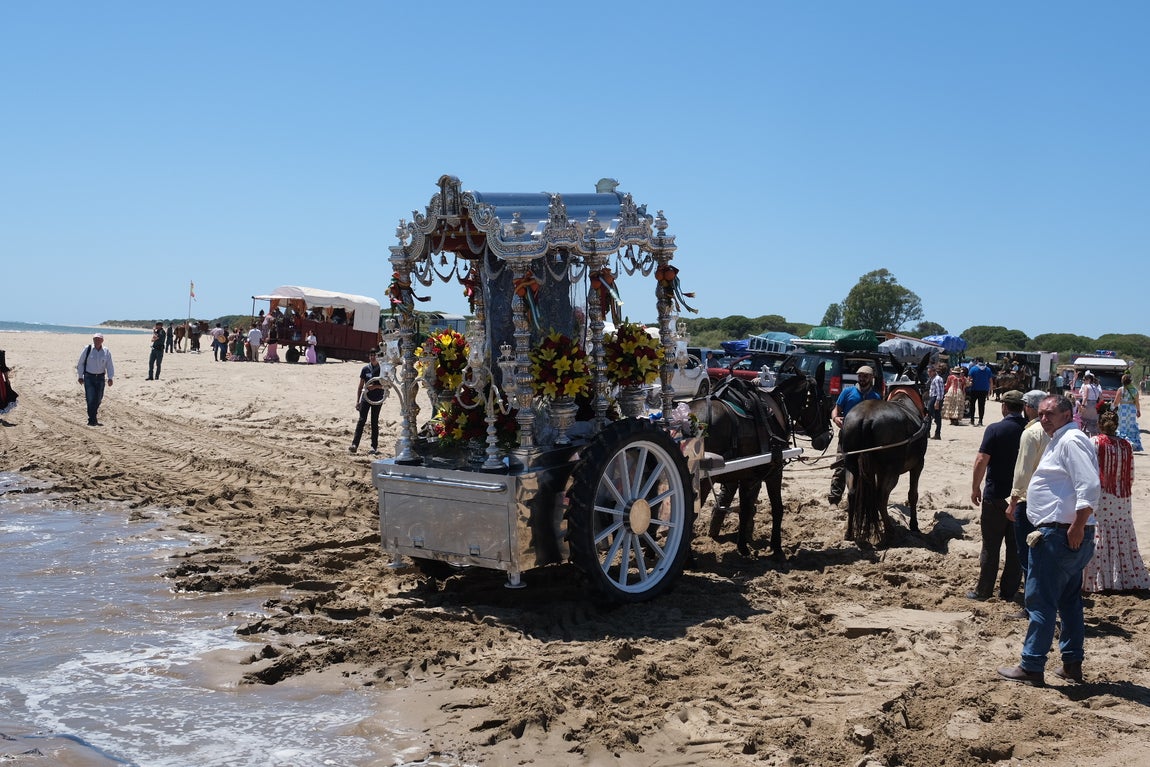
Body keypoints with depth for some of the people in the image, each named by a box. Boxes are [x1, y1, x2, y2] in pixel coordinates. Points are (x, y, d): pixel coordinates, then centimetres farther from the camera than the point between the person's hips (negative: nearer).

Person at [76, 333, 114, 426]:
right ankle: (92, 420, -3)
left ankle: (93, 419, 26)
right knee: (90, 399, -9)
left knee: (98, 399, 7)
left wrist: (110, 378, -8)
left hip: (100, 377, 2)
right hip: (89, 377, -2)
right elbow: (80, 363, 2)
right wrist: (80, 376, 2)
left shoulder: (106, 352, 0)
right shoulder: (87, 349, -5)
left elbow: (109, 366, 2)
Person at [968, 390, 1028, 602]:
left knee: (990, 546, 5)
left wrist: (975, 487, -2)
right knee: (1016, 546, 11)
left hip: (996, 496, -3)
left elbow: (981, 461, -14)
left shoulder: (995, 430, -11)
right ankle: (1009, 591, 16)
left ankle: (984, 590, 12)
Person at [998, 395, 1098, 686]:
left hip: (1061, 536, -11)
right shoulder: (1059, 441, 19)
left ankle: (1031, 667, -2)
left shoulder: (1071, 441, -14)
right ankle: (1072, 664, 23)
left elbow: (1090, 486, -24)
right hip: (1059, 534, 11)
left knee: (1040, 601, -6)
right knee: (1069, 601, 15)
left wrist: (1077, 527, -25)